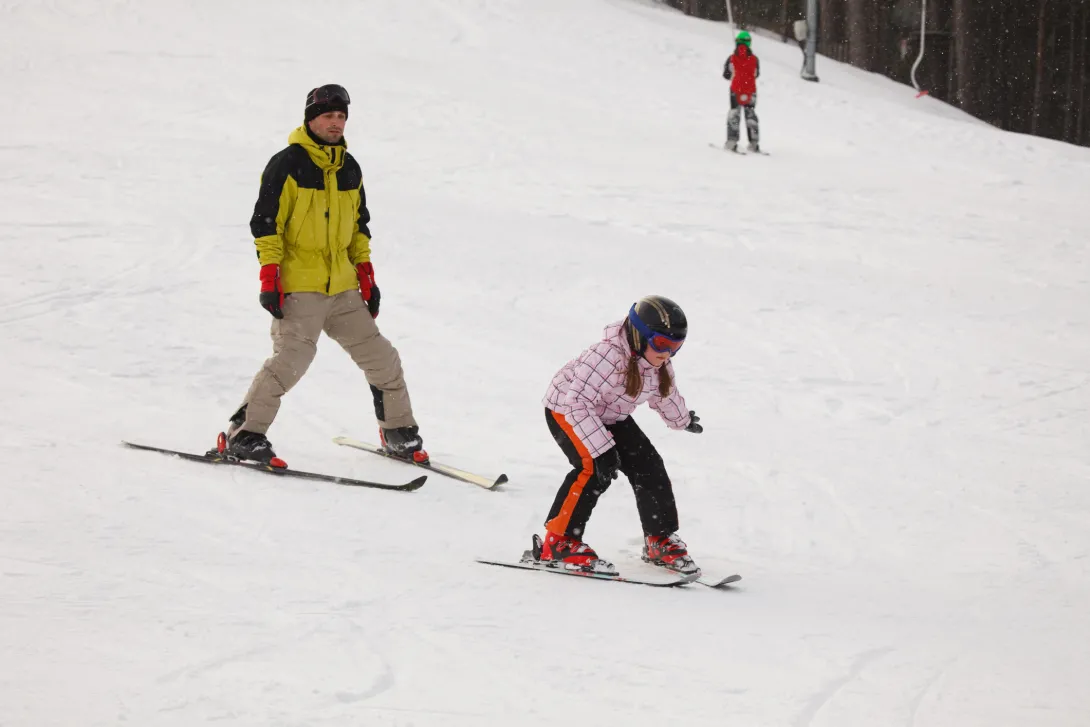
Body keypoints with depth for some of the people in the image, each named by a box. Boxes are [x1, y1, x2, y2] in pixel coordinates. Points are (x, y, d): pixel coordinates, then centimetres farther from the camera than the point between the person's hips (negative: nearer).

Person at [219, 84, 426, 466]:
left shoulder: (349, 169, 14)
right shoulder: (287, 165, -7)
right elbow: (266, 222, -9)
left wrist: (365, 273, 17)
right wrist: (269, 277, -15)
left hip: (343, 289, 7)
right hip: (298, 288, -7)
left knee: (381, 358, 8)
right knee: (291, 360, -21)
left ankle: (399, 433, 24)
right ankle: (242, 434, -14)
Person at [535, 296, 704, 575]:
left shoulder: (659, 363, -11)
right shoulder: (608, 356, -38)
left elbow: (664, 393, 14)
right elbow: (578, 401, -39)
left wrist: (682, 420, 32)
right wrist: (601, 448, -42)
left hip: (612, 416, 8)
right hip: (566, 409, -8)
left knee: (648, 466, -1)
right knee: (595, 468, -27)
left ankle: (661, 541, 14)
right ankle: (557, 543, -19)